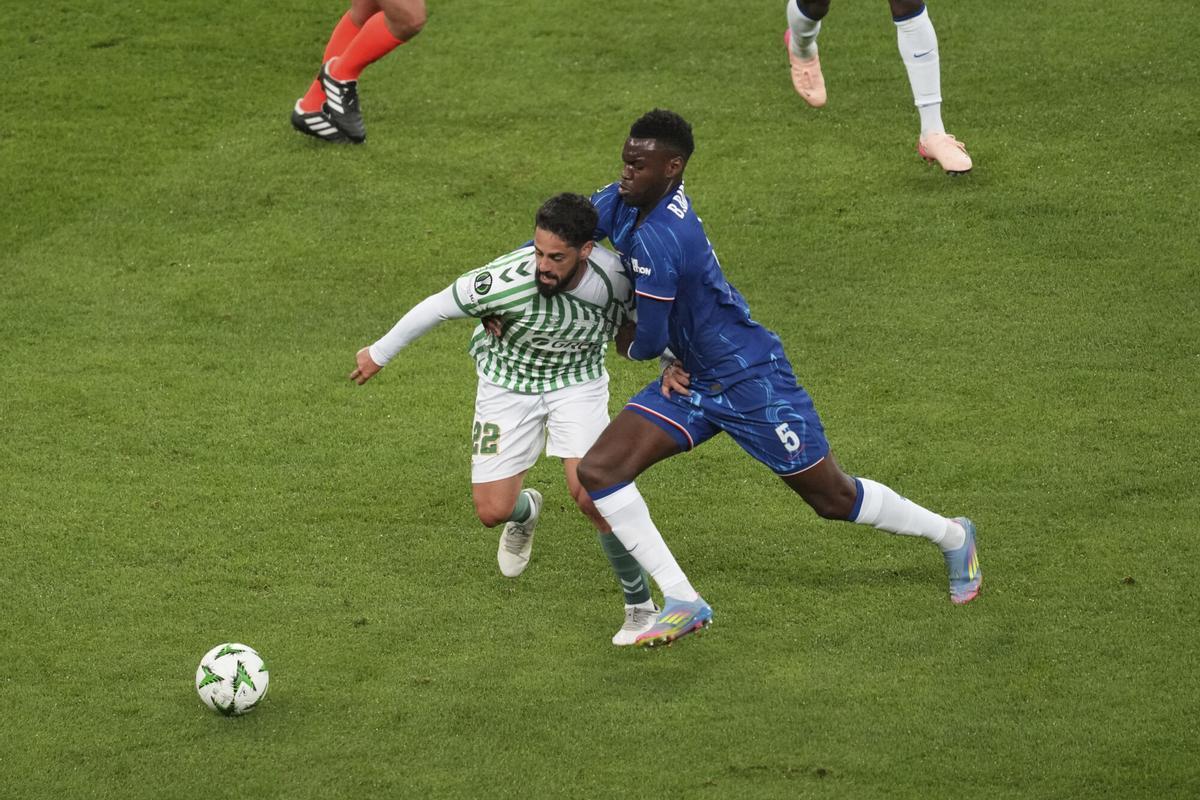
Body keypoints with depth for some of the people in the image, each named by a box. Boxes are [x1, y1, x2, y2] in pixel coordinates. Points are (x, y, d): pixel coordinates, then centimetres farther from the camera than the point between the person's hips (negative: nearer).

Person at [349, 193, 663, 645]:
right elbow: (437, 307, -18)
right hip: (507, 384, 0)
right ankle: (525, 511, 41)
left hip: (576, 383, 0)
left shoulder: (617, 281, -28)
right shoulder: (508, 282, -35)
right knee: (492, 511, -1)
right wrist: (379, 354, -6)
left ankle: (641, 607, -3)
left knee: (590, 494, -21)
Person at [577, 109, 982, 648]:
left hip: (751, 380, -9)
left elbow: (645, 343, -24)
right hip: (694, 381, 9)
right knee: (598, 469, -7)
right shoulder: (624, 202, -4)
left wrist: (623, 342, 0)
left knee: (834, 498, 7)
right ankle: (682, 603, -3)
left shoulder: (659, 240, -30)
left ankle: (952, 536, 34)